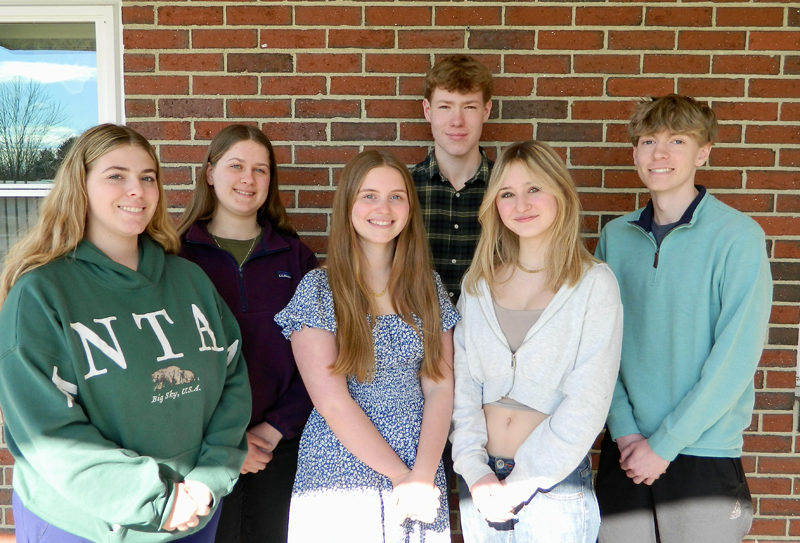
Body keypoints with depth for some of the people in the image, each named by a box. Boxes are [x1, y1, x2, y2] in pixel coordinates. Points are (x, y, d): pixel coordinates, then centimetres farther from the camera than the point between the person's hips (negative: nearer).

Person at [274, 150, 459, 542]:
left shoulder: (428, 286, 2)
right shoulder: (318, 289, -8)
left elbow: (440, 388, -2)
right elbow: (332, 402, -13)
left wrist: (422, 476, -13)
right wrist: (400, 474, -13)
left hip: (422, 472, 3)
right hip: (339, 478, -3)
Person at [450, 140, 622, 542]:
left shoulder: (594, 284, -9)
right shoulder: (477, 283, 3)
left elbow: (587, 403, -12)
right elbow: (462, 383, 1)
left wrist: (519, 485, -12)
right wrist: (475, 471, -8)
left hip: (556, 481, -3)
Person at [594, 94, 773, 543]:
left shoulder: (738, 235, -10)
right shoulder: (615, 236, 3)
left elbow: (737, 356, -14)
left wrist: (665, 443, -13)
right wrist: (624, 429, -6)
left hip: (704, 455, -3)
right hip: (624, 453, 3)